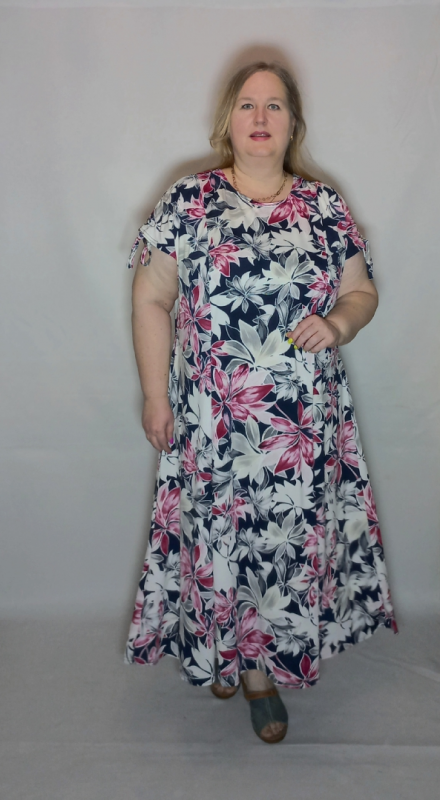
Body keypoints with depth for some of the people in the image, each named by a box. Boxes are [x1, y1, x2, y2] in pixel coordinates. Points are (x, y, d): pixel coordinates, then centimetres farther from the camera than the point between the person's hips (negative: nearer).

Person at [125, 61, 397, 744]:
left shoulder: (326, 208, 6)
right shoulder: (190, 201, 0)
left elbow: (362, 291, 12)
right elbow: (151, 299, 0)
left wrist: (339, 322, -12)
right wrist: (156, 396, -4)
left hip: (305, 419, 2)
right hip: (212, 418, -1)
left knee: (292, 535, 9)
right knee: (217, 533, 10)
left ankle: (265, 666, 33)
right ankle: (217, 649, 40)